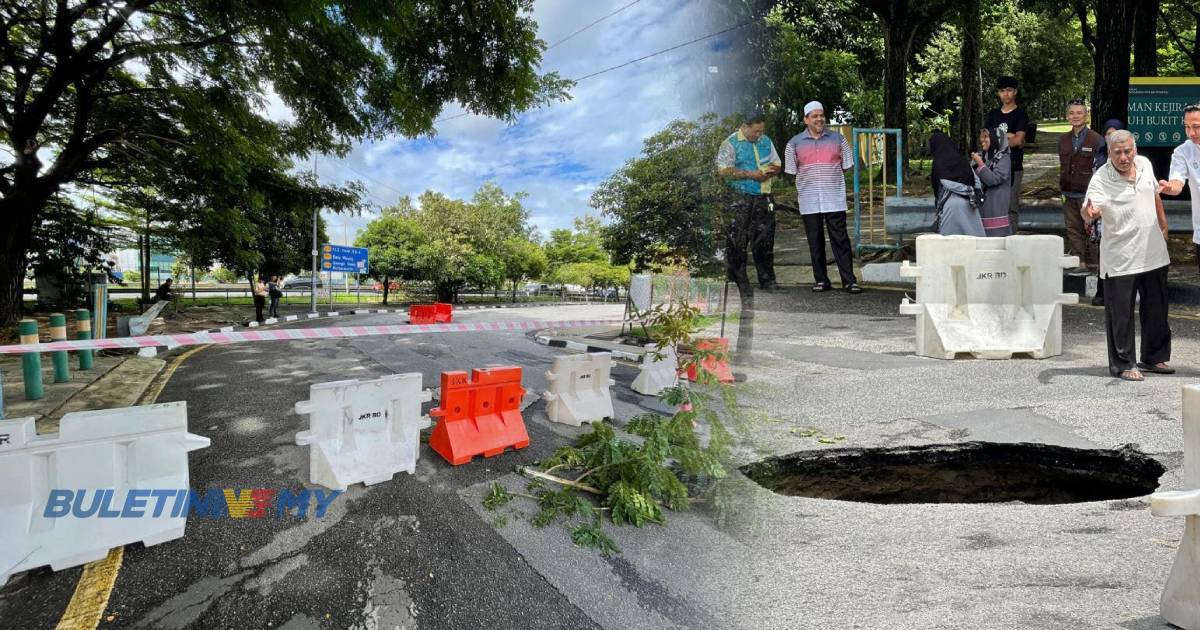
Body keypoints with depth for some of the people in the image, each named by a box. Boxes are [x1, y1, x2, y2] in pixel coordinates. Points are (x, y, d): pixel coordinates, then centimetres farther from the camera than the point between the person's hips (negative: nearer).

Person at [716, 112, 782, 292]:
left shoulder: (766, 141, 16)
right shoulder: (731, 143, -3)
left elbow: (776, 165, 21)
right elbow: (724, 170, -12)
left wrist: (769, 172, -3)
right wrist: (750, 174, -16)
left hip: (763, 197, 5)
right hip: (740, 198, -5)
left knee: (765, 238, 7)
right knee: (737, 240, -5)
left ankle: (767, 279, 16)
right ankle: (739, 281, 4)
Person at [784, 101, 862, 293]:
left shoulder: (838, 139, 8)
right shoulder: (795, 143, 6)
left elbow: (846, 166, 13)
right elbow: (792, 171, 9)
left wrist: (832, 181, 5)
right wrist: (801, 191, 5)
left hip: (834, 199, 0)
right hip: (809, 200, 0)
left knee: (840, 240, -2)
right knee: (815, 242, 5)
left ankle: (849, 281, 2)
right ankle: (821, 280, 15)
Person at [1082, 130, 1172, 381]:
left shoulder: (1145, 164, 2)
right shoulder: (1100, 179, -16)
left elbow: (1155, 196, 18)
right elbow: (1089, 211, -32)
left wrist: (1163, 225, 21)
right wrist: (1089, 213, -54)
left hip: (1154, 253, 6)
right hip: (1120, 259, -6)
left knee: (1156, 309, 17)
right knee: (1121, 314, -2)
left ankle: (1154, 357, 33)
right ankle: (1123, 364, 10)